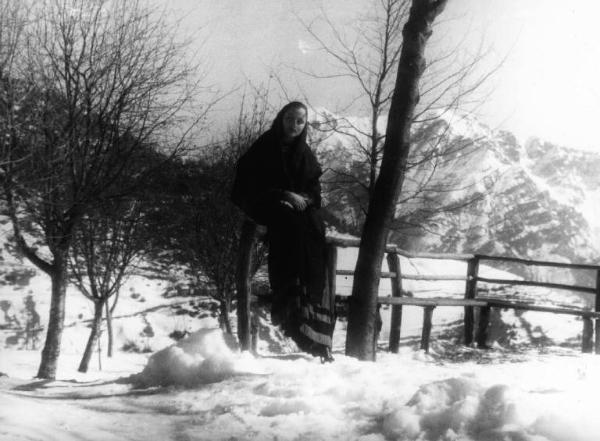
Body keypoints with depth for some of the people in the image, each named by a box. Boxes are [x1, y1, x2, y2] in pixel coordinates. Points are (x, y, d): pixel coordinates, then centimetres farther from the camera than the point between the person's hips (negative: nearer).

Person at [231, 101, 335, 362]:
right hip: (267, 208, -3)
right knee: (289, 219, -37)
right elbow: (249, 184, -3)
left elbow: (315, 191, 16)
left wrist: (303, 199, -8)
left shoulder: (305, 154, 19)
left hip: (301, 210, 3)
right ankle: (290, 300, -47)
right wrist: (284, 195, -15)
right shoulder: (264, 147, 6)